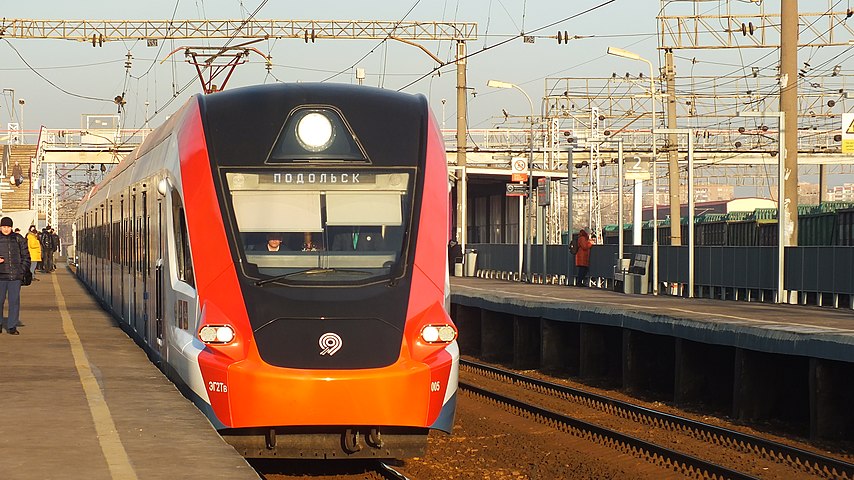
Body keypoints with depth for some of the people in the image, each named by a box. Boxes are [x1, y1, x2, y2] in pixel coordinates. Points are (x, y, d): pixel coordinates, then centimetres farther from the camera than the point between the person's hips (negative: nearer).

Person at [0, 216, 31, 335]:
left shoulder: (18, 239, 7)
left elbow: (26, 256, 13)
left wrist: (23, 270, 2)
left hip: (15, 276, 1)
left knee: (14, 301, 1)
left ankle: (12, 326, 7)